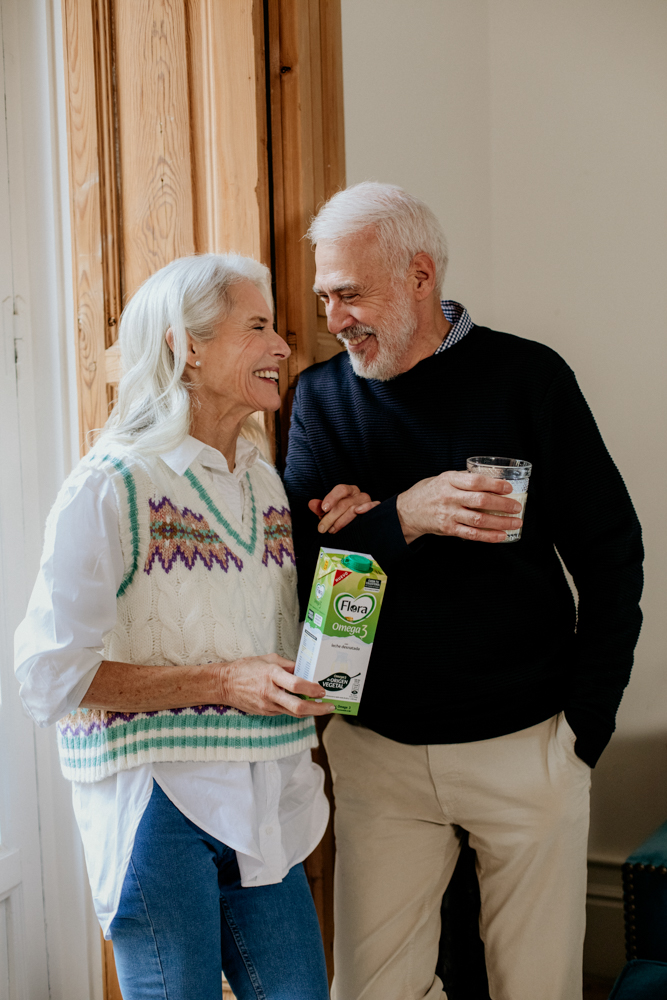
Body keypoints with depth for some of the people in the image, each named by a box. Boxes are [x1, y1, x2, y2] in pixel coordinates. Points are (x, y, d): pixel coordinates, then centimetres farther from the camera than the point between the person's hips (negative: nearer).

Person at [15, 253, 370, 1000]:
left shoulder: (264, 482, 12)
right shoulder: (111, 487, -11)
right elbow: (50, 676, -16)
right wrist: (221, 681, -19)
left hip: (264, 805, 7)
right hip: (157, 799, -6)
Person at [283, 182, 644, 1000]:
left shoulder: (527, 377, -3)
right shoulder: (321, 396, 4)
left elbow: (610, 556, -1)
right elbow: (299, 560, -6)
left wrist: (583, 724, -6)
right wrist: (402, 519, -24)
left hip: (526, 742, -2)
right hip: (377, 747, 2)